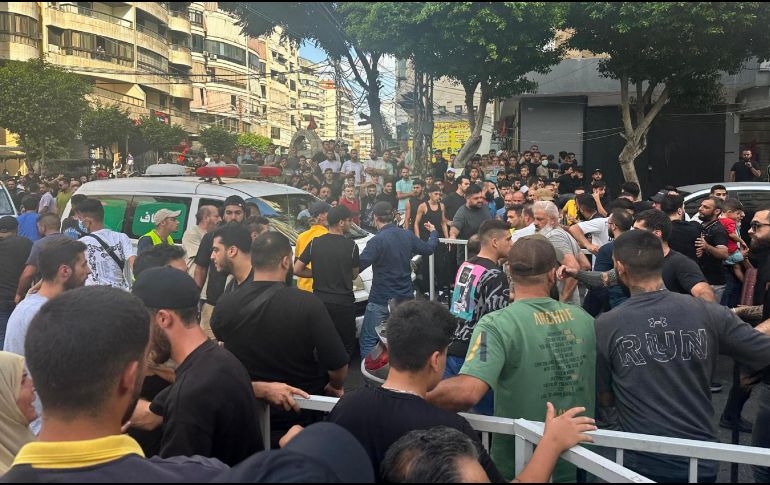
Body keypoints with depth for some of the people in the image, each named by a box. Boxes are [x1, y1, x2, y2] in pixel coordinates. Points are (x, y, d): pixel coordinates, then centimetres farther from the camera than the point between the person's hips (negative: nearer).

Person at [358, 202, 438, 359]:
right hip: (405, 298, 6)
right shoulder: (408, 236, 1)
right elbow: (428, 249, 17)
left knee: (368, 341, 1)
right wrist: (433, 232, 36)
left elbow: (358, 266, -22)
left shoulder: (377, 241, -18)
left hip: (381, 300, -6)